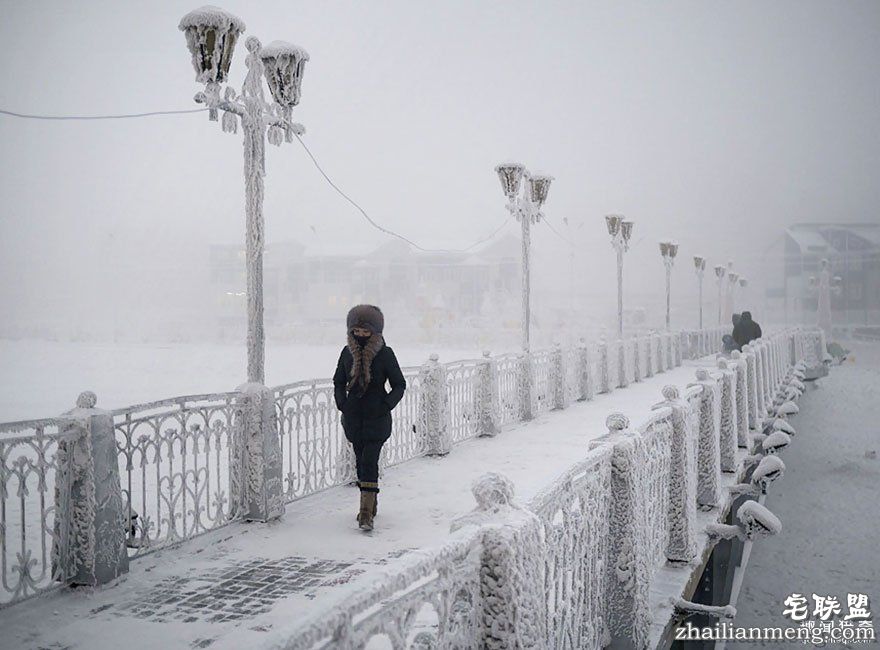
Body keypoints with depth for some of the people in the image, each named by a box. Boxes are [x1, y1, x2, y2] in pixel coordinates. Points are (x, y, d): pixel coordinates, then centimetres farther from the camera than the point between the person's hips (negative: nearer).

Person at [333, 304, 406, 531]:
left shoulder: (385, 354, -7)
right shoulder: (347, 352, 3)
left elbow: (399, 385, 0)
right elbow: (339, 381, 15)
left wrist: (386, 405, -12)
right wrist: (342, 403, 0)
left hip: (377, 418, -4)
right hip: (354, 417, 4)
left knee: (369, 461, -13)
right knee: (361, 461, 13)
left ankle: (366, 513, -14)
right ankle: (370, 504, 28)